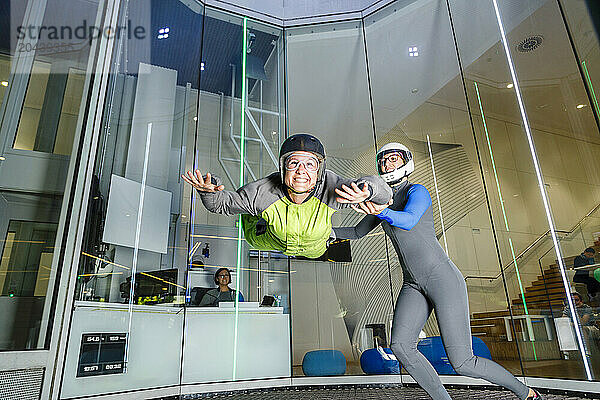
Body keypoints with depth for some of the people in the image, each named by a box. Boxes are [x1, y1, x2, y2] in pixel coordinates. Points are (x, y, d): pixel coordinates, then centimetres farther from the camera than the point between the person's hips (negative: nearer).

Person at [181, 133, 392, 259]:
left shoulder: (329, 188, -39)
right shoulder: (261, 193, -40)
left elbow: (384, 193, -32)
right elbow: (221, 204, -23)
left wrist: (366, 191, -56)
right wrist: (208, 190, -46)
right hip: (266, 243, 0)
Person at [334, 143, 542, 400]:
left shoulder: (417, 191, -6)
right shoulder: (383, 200, 15)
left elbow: (409, 220, -29)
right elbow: (358, 232, 26)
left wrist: (381, 212, -49)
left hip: (443, 278, -6)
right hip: (413, 286, 6)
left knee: (462, 364, -7)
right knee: (400, 345, -18)